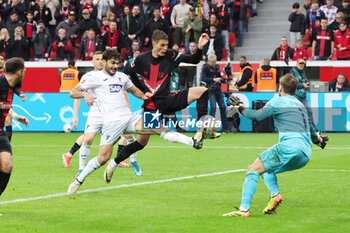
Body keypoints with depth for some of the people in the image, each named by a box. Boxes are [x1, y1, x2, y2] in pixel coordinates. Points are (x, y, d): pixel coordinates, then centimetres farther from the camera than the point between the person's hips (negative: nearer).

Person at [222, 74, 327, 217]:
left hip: (290, 146, -8)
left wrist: (240, 107, 10)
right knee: (266, 169, 25)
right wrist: (318, 140, 61)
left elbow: (257, 116, -6)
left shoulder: (278, 101, 5)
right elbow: (311, 129, 41)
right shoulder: (300, 105, 27)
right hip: (305, 156, 8)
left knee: (253, 170, -7)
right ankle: (275, 193, -3)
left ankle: (244, 209, -22)